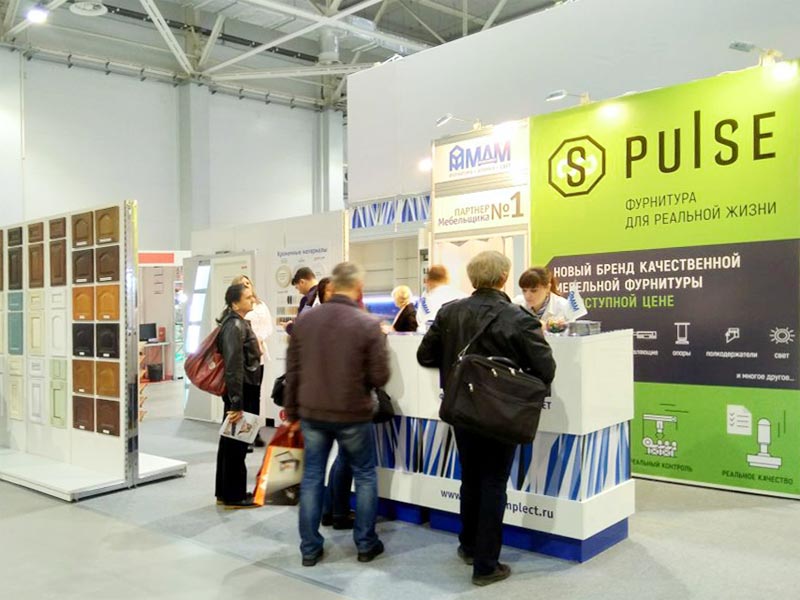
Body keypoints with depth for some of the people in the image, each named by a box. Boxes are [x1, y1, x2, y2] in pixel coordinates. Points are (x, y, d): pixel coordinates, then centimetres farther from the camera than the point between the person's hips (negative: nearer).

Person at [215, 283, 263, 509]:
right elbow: (233, 367, -25)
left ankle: (225, 492, 27)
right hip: (240, 391, -10)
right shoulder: (235, 326, -19)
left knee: (230, 441, 16)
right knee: (237, 443, -1)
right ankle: (234, 496, 9)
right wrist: (236, 403, -26)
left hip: (245, 390, 10)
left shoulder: (239, 322, 13)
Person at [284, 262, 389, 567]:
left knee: (312, 477, 13)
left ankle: (310, 548, 18)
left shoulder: (304, 320, -2)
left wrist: (292, 410, 14)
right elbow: (380, 377, -10)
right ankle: (366, 544, 21)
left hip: (312, 413, 3)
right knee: (365, 476, 15)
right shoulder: (368, 324, -13)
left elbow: (292, 370, 4)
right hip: (353, 414, -3)